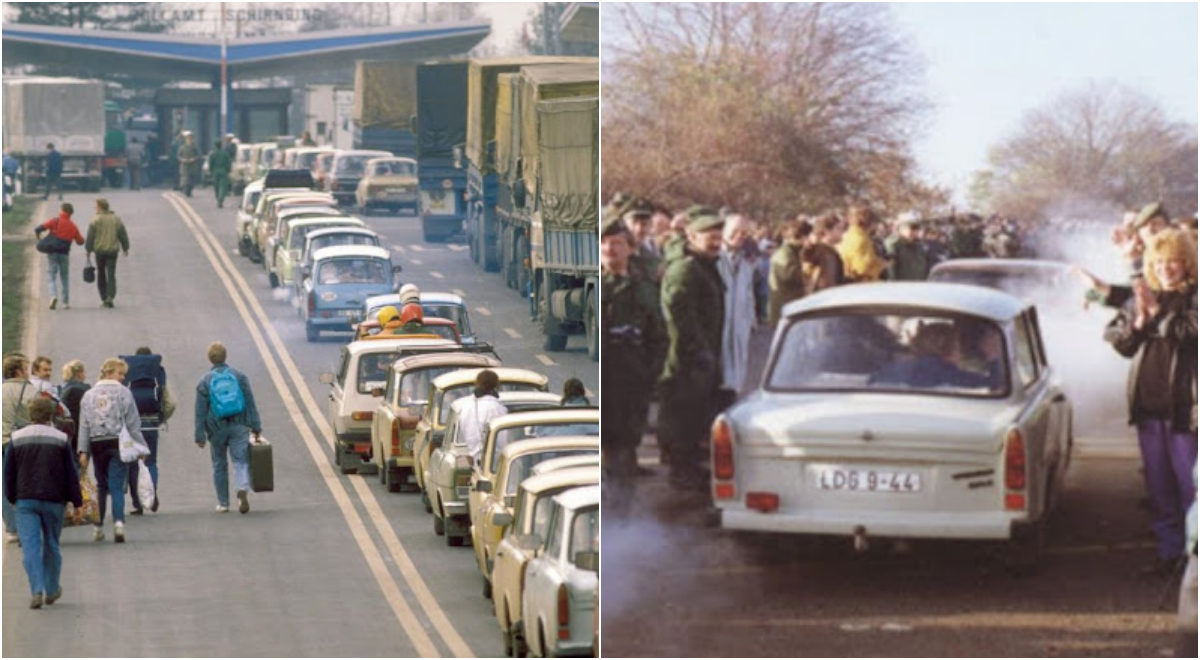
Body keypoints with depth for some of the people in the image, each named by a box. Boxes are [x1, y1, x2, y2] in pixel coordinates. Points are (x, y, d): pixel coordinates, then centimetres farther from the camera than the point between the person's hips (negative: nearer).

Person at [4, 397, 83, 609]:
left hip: (25, 501, 0)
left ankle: (37, 591, -18)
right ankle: (52, 590, 24)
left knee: (31, 546, -4)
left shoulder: (17, 438, 2)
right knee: (51, 546, 14)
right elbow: (71, 474, -1)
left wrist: (12, 498, 17)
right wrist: (77, 502, 3)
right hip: (53, 502, 0)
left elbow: (9, 472, 6)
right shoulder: (60, 439, -1)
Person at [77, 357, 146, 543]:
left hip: (97, 444, 3)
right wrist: (140, 446, 2)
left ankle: (98, 527, 17)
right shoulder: (123, 392, -2)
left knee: (101, 486, 15)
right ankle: (118, 522, -25)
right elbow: (133, 423, -3)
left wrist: (83, 451, 2)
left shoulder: (89, 395, 8)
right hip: (118, 443, -3)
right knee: (117, 486, -7)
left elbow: (84, 425, 4)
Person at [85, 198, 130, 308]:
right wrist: (125, 248, 18)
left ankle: (104, 299, 12)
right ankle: (110, 296, -18)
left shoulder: (96, 220, -7)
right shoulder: (116, 219, 4)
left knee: (101, 275, 11)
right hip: (113, 250, 2)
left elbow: (90, 237, -8)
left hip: (99, 250, -2)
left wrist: (88, 250, 1)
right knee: (111, 275, -1)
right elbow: (123, 235, 8)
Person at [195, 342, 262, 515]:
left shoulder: (204, 381, -2)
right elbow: (250, 403, 1)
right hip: (238, 427, 0)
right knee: (241, 461, -3)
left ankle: (223, 503, 19)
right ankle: (243, 489, -31)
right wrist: (256, 427, 5)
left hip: (216, 428, 0)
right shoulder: (239, 376, 2)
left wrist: (200, 436, 0)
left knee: (219, 465, 13)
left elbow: (200, 411, -3)